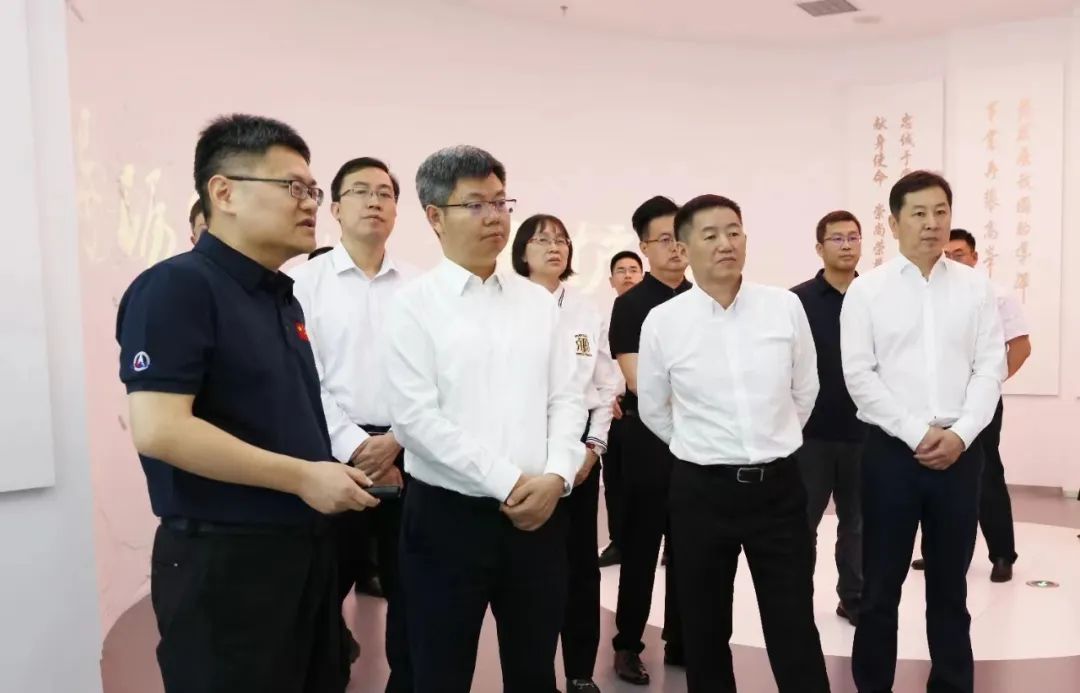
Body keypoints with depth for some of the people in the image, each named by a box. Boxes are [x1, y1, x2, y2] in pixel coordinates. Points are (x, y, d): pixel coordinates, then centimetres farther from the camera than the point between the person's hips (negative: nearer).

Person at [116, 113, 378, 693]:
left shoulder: (282, 296, 13)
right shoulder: (177, 285, -14)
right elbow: (159, 430, -24)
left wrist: (336, 470, 7)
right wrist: (303, 477, -21)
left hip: (305, 545, 9)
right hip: (224, 557, -9)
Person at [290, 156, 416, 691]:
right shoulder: (307, 280, 0)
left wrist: (396, 439, -8)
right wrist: (355, 448, -11)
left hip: (409, 451, 2)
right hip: (336, 454, -2)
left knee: (409, 585, 12)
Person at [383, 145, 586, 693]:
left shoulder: (538, 300, 8)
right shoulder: (416, 304, -5)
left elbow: (567, 398, 6)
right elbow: (415, 416, -13)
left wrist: (555, 475, -10)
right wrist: (506, 482, -14)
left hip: (540, 513, 4)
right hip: (448, 514, -3)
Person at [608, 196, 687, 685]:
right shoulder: (631, 304, -5)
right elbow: (637, 379, -11)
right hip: (650, 436, -4)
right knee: (641, 545, 4)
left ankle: (680, 640, 25)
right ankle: (628, 644, 16)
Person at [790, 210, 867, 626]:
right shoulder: (799, 300, -4)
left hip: (863, 429, 3)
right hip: (812, 430, -3)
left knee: (857, 521, 14)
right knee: (803, 520, 7)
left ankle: (854, 597, 29)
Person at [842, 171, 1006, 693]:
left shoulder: (975, 287, 6)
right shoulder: (866, 290, -1)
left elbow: (990, 367, 2)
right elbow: (859, 375, -6)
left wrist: (960, 434, -11)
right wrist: (917, 433, -12)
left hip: (960, 451, 2)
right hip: (892, 450, -2)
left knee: (950, 584, 15)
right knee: (881, 585, 7)